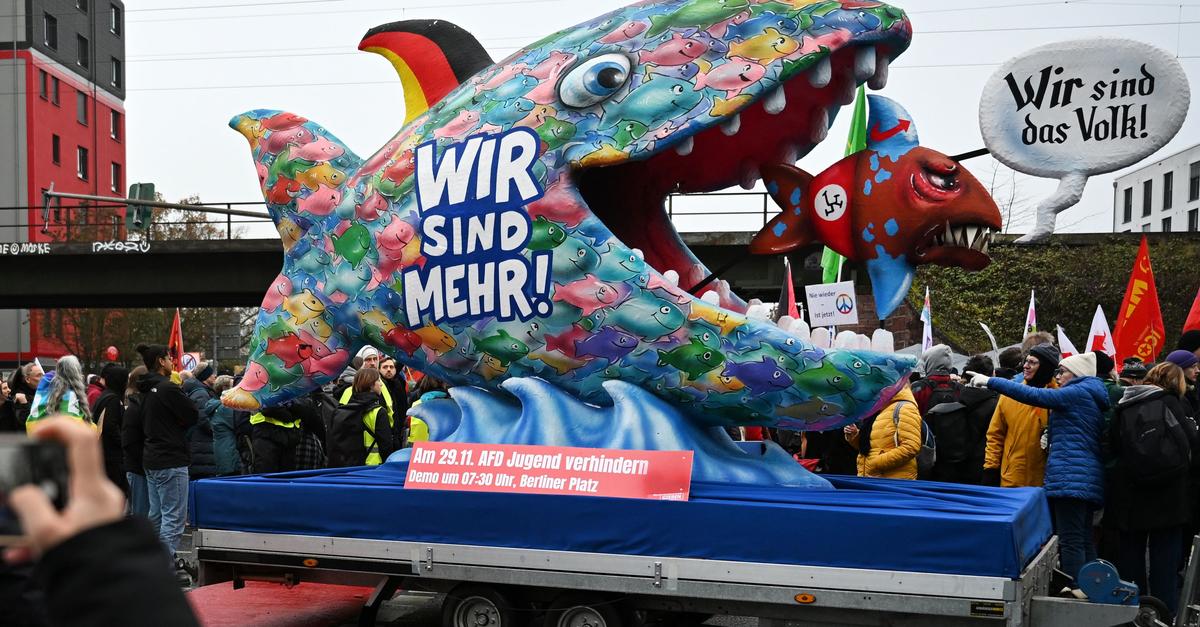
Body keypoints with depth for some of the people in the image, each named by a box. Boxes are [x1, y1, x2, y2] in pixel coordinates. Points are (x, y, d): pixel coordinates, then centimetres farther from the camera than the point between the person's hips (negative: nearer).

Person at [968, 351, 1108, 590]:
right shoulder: (1093, 398, 21)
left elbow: (1032, 395, -13)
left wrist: (990, 381, -11)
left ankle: (1076, 590, -12)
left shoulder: (1077, 392, -8)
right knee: (1084, 541, 11)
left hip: (1069, 478, -10)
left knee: (1071, 541, -10)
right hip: (1088, 480, 10)